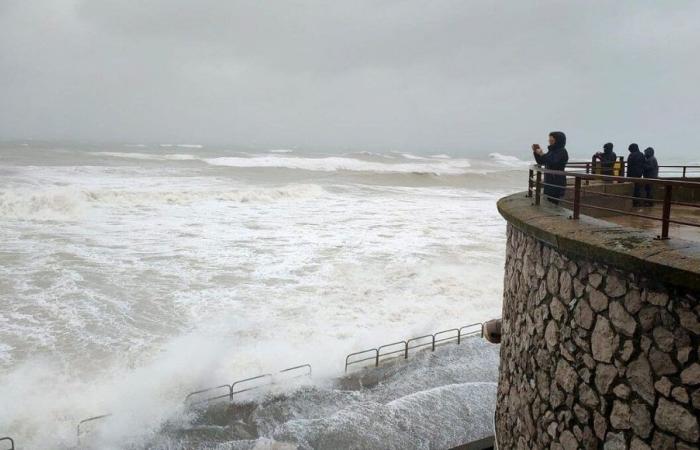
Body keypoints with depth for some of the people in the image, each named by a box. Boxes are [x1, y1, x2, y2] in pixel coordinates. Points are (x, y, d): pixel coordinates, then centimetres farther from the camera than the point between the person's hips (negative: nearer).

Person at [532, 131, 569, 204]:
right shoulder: (552, 151, 13)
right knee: (549, 201, 9)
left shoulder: (562, 152, -10)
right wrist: (535, 152, 6)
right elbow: (540, 162, 20)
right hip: (549, 181, 8)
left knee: (554, 202, -12)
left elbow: (552, 162, -25)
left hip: (557, 182, -8)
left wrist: (542, 154, -22)